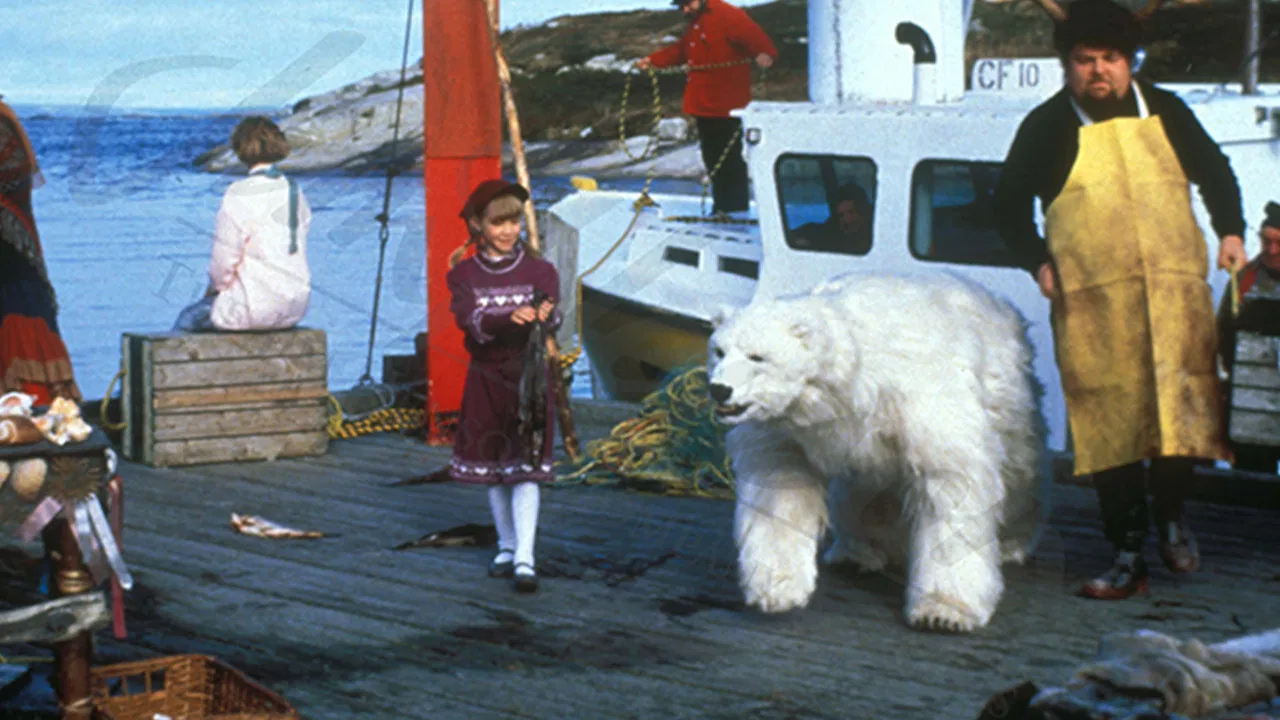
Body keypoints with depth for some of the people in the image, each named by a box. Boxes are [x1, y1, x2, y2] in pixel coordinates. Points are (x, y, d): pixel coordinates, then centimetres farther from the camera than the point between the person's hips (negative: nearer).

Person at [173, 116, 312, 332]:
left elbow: (223, 262, -11)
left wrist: (215, 287, 11)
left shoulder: (239, 195, -14)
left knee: (187, 319, 17)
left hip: (257, 308, -7)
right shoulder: (295, 191, 5)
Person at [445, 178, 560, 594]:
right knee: (493, 466, 11)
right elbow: (471, 320, -18)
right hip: (486, 377, 2)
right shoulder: (464, 274, 1)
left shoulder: (539, 271, 0)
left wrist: (545, 317, -41)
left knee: (526, 469, -8)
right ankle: (506, 547, 27)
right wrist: (509, 318, -36)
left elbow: (553, 317, -17)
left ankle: (525, 559, -10)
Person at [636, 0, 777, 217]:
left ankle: (736, 209, -2)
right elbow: (680, 50, 31)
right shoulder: (695, 23, 19)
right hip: (703, 105, 10)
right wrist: (653, 60, 24)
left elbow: (752, 34, -28)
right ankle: (722, 206, 20)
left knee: (730, 158, -7)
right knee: (713, 158, 13)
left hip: (726, 107, -10)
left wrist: (765, 53, -47)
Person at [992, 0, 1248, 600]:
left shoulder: (1165, 111, 12)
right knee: (1110, 420, -2)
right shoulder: (1046, 126, 6)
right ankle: (1127, 556, 5)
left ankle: (1170, 511, 21)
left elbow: (1215, 173, 24)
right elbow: (1010, 203, 11)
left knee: (1186, 405, -5)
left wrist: (1230, 232, 11)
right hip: (1091, 300, -2)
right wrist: (1038, 261, -1)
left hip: (1176, 289, 2)